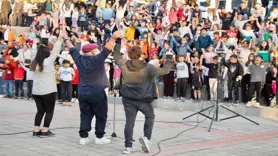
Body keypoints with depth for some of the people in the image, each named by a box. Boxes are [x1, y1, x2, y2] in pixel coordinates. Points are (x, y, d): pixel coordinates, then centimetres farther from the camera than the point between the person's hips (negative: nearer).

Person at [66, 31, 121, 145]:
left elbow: (72, 50, 14)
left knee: (85, 116, 11)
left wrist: (66, 40, 30)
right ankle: (99, 137, 10)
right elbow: (107, 50, -24)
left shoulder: (79, 59, 0)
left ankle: (83, 137, 8)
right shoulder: (97, 59, -14)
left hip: (83, 94, 5)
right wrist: (113, 38, -33)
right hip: (97, 94, -5)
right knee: (101, 116, 8)